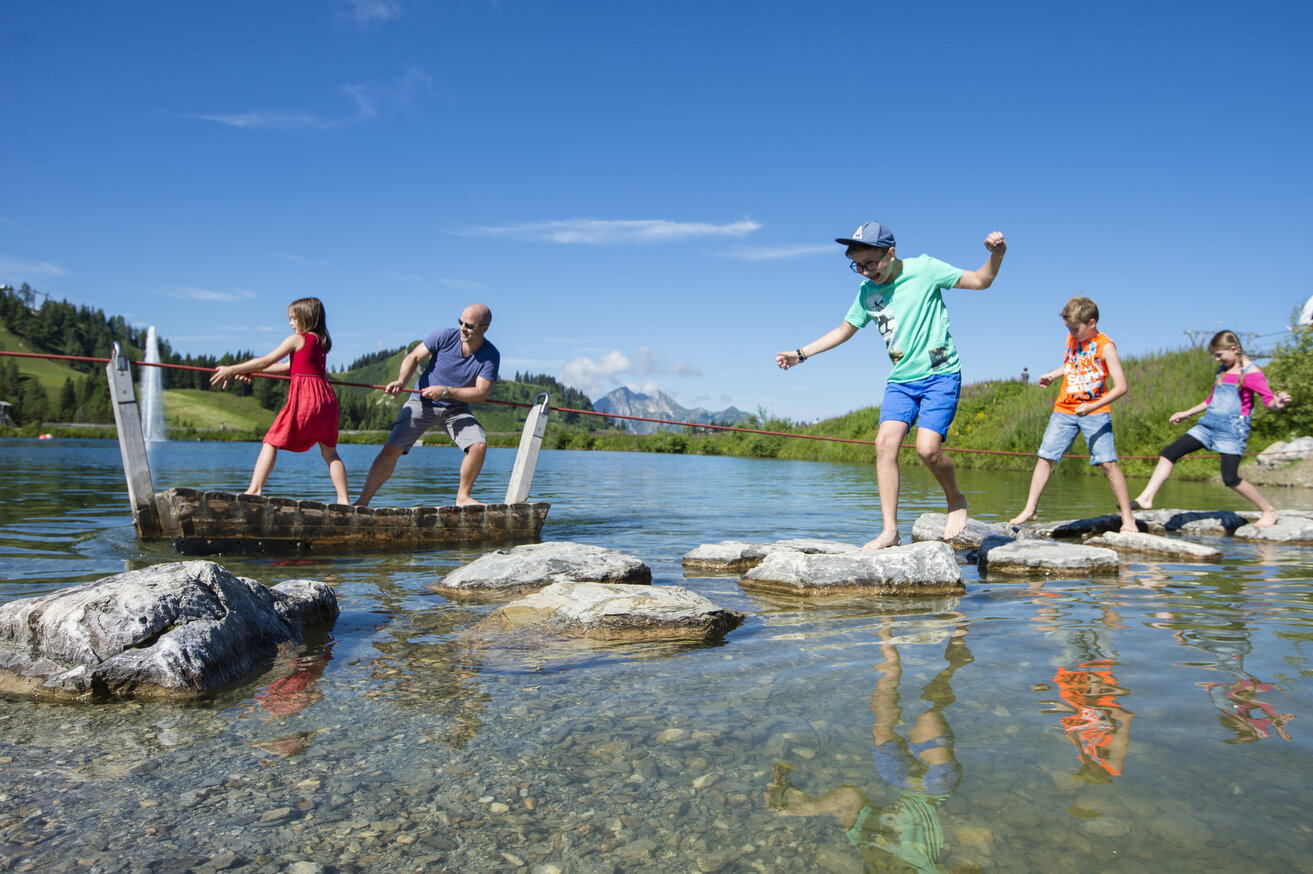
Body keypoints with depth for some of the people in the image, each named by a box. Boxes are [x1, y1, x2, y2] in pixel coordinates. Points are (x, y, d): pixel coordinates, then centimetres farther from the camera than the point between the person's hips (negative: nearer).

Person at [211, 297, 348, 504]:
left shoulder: (296, 339, 1)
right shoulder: (321, 341, 21)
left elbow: (265, 361, 1)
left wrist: (232, 370, 8)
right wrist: (251, 371, 26)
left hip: (303, 396, -7)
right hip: (326, 397, 7)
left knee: (272, 442, 2)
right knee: (329, 451, 7)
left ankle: (254, 489, -4)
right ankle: (343, 499, 2)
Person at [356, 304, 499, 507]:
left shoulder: (491, 355, -14)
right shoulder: (445, 336, -13)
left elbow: (481, 393, -20)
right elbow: (414, 357, -6)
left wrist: (446, 391, -29)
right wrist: (401, 381, -24)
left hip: (456, 409, 1)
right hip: (422, 402, -1)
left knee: (479, 445, -21)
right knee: (391, 450, -11)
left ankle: (462, 496, -1)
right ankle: (363, 500, 1)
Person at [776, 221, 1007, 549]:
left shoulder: (923, 269, -7)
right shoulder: (866, 292, 5)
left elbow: (981, 281, -2)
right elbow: (843, 331, 18)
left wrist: (996, 254, -22)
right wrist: (800, 354, 15)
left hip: (940, 374, -4)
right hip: (901, 378, 5)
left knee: (927, 448, -19)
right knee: (885, 442, -14)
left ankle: (956, 500, 13)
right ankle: (890, 531, -10)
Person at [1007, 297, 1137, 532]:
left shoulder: (1106, 346, -11)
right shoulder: (1072, 338, 7)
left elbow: (1121, 386, -16)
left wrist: (1092, 407, -26)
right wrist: (1052, 375, 11)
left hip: (1095, 412, -5)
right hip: (1064, 410, 5)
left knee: (1108, 462, -11)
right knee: (1045, 457, 0)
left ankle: (1128, 517, -1)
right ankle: (1030, 509, 7)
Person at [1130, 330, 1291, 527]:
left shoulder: (1251, 373, -7)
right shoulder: (1222, 370, 16)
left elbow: (1269, 400, -14)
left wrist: (1278, 403, -36)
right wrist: (1187, 413, 32)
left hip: (1232, 430, -7)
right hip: (1208, 425, 7)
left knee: (1230, 478, -13)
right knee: (1169, 453, -6)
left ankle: (1269, 511, 10)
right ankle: (1146, 499, -7)